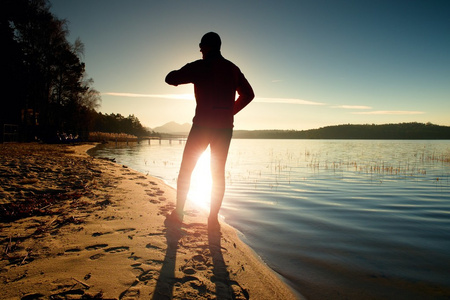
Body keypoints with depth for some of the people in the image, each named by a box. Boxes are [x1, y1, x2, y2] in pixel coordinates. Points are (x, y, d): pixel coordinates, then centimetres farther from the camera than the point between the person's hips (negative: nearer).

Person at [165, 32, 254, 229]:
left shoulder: (199, 67, -4)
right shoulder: (233, 69, 12)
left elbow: (171, 79, 0)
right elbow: (248, 94, 18)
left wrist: (178, 74, 22)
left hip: (202, 125, -4)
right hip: (225, 128, 4)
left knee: (186, 170, 11)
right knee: (218, 173, 11)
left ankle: (178, 213, 14)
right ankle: (213, 217, 10)